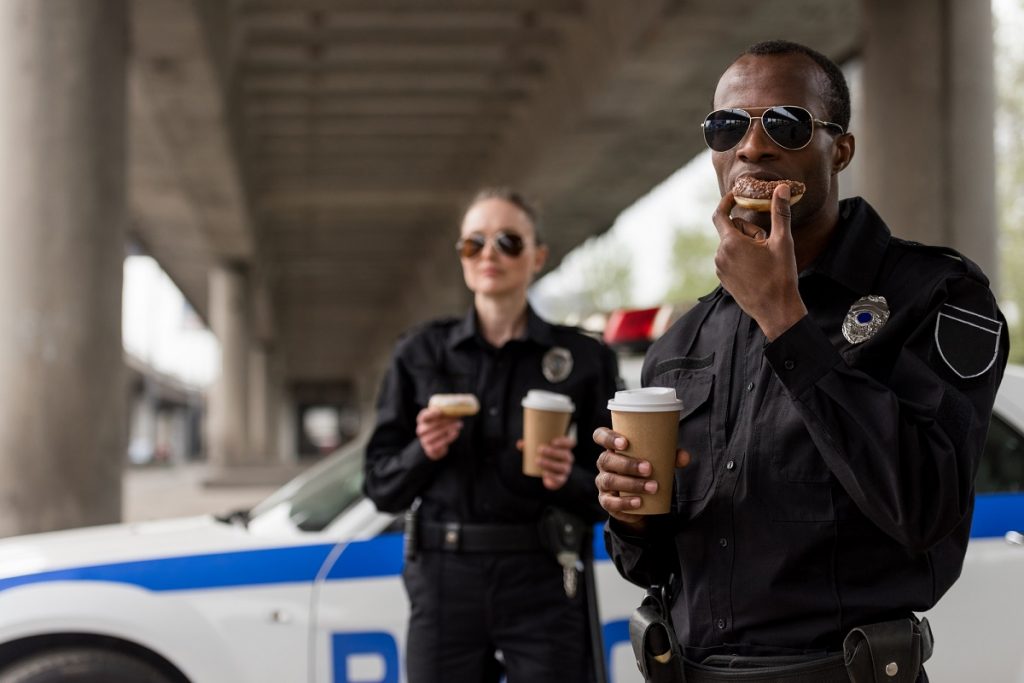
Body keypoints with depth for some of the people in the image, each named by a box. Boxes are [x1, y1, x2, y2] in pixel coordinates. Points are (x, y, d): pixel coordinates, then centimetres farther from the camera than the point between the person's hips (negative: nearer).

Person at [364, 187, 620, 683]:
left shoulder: (585, 359, 4)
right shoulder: (420, 354, 7)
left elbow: (610, 493, 5)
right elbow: (381, 487, 8)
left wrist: (568, 479, -16)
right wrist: (422, 453, -11)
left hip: (543, 586, -1)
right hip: (443, 582, 1)